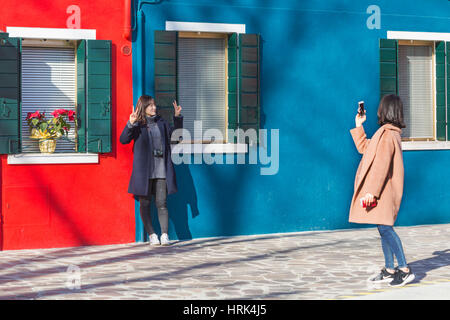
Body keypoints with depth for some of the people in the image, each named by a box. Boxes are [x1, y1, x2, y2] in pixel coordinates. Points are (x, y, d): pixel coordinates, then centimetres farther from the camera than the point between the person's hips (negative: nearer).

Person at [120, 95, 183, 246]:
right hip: (144, 170, -3)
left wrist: (177, 116, 15)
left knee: (161, 203, 0)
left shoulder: (160, 121, 13)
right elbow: (123, 140, -12)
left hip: (161, 170, 3)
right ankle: (152, 235, 10)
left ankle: (164, 235, 2)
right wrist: (130, 124, -25)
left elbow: (174, 131, 28)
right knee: (145, 203, 2)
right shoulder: (138, 124, -1)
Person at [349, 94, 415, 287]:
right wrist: (358, 126, 30)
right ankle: (389, 271, 15)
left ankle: (405, 270, -13)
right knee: (384, 229, 11)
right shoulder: (390, 132, 17)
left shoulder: (387, 134, -16)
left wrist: (372, 190, -24)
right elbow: (363, 148, 29)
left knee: (385, 228, -13)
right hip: (383, 190, 10)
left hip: (383, 189, -10)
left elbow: (382, 165, -22)